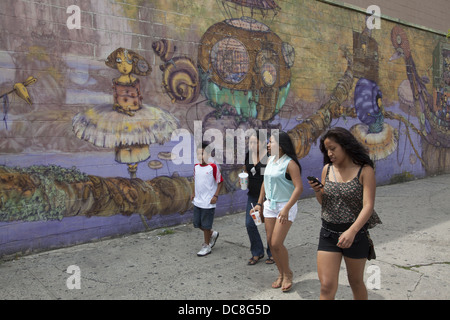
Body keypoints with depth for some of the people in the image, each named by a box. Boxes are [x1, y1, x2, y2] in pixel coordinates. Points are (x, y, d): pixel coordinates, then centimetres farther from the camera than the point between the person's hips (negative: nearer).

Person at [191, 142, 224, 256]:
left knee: (206, 225, 3)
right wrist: (194, 193, 16)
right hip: (197, 201, 7)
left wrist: (216, 196, -13)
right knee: (197, 223, 13)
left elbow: (220, 182, -8)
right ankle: (213, 234, 37)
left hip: (208, 202, -7)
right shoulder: (196, 167, 6)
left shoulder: (213, 167, -13)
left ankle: (206, 246, 21)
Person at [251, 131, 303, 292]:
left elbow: (299, 188, -22)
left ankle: (287, 274, 17)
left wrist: (286, 208, -27)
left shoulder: (290, 163, -16)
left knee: (277, 243, -8)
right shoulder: (270, 160, 8)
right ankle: (281, 274, 27)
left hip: (285, 206, -7)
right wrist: (259, 203, 15)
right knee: (270, 242, 9)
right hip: (270, 205, 7)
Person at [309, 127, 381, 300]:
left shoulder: (365, 170, -9)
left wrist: (352, 231, -32)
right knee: (326, 286, -2)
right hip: (328, 233, 3)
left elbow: (368, 206, -17)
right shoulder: (327, 169, 4)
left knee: (356, 281, 18)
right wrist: (317, 191, -10)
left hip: (355, 233, -2)